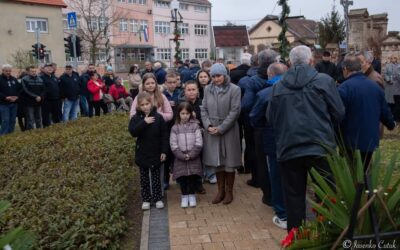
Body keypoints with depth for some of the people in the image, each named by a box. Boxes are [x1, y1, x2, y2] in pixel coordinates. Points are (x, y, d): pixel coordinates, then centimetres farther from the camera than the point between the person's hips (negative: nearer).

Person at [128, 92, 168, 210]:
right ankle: (146, 199, 21)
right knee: (144, 178, 11)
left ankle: (158, 198, 20)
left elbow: (164, 135, -4)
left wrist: (163, 151, -7)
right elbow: (132, 132, -18)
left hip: (156, 153, -1)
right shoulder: (136, 118, -3)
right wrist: (144, 122, -26)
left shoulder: (158, 117, -5)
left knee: (156, 177, 10)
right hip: (142, 154, 1)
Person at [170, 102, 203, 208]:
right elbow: (173, 145, -4)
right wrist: (183, 156, -12)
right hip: (180, 158, 1)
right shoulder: (175, 128, 1)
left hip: (194, 158, 0)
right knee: (182, 178, 5)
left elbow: (199, 143, -6)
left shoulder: (195, 126, -1)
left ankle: (192, 195, 22)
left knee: (193, 177, 5)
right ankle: (184, 196, 21)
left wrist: (191, 155, -13)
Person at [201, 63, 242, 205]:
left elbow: (234, 111, -11)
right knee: (217, 162, 10)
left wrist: (220, 128, -14)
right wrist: (208, 125, -9)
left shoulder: (234, 89, -7)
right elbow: (204, 109, 7)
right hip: (212, 131, 3)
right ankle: (220, 191, 23)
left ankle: (229, 192, 20)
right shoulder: (207, 89, 6)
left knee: (229, 162, 5)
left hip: (228, 130, -3)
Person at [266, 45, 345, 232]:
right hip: (320, 146, -2)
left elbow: (270, 119, 9)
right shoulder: (324, 80, -1)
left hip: (288, 148, 2)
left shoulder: (278, 86, 5)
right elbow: (339, 113, 0)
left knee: (293, 196, 10)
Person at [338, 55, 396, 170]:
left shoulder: (344, 88, -18)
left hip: (351, 142, -6)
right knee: (363, 172, 20)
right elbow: (385, 110, 13)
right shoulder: (375, 86, 5)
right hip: (371, 140, 6)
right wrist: (391, 124, 34)